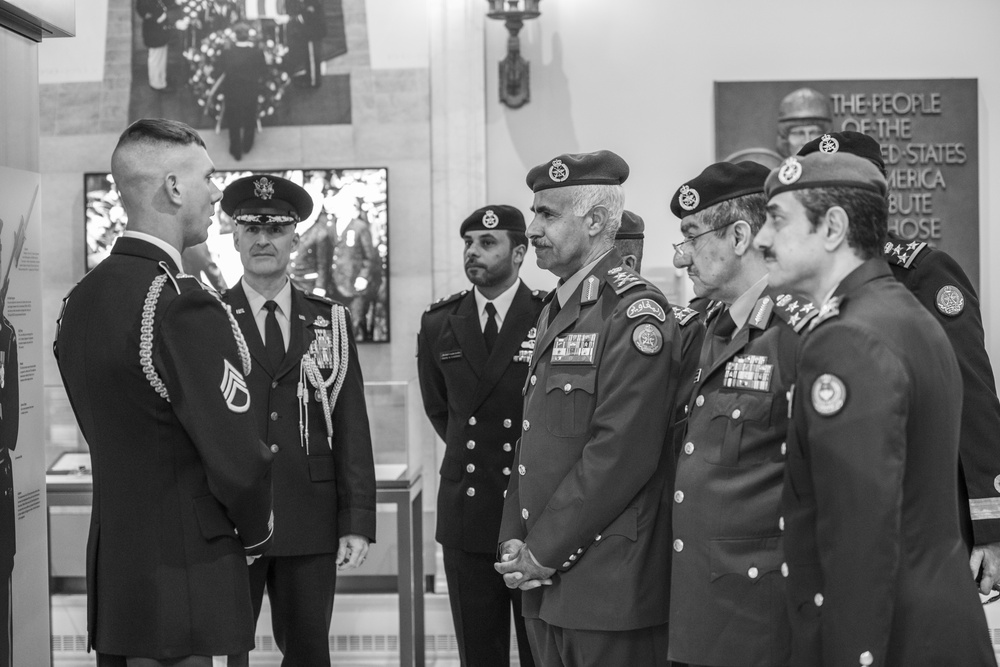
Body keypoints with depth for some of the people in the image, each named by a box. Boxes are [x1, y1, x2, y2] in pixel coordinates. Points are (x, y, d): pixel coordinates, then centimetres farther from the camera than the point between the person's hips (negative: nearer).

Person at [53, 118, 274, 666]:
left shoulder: (79, 300, 7)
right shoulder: (184, 308, -20)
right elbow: (238, 462, -20)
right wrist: (255, 533, -2)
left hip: (110, 577, 8)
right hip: (182, 587, -8)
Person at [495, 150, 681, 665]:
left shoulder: (635, 313, -14)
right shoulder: (554, 313, 15)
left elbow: (622, 454, -20)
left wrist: (543, 550, -15)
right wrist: (515, 539, 7)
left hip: (610, 586, -8)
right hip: (545, 585, 8)